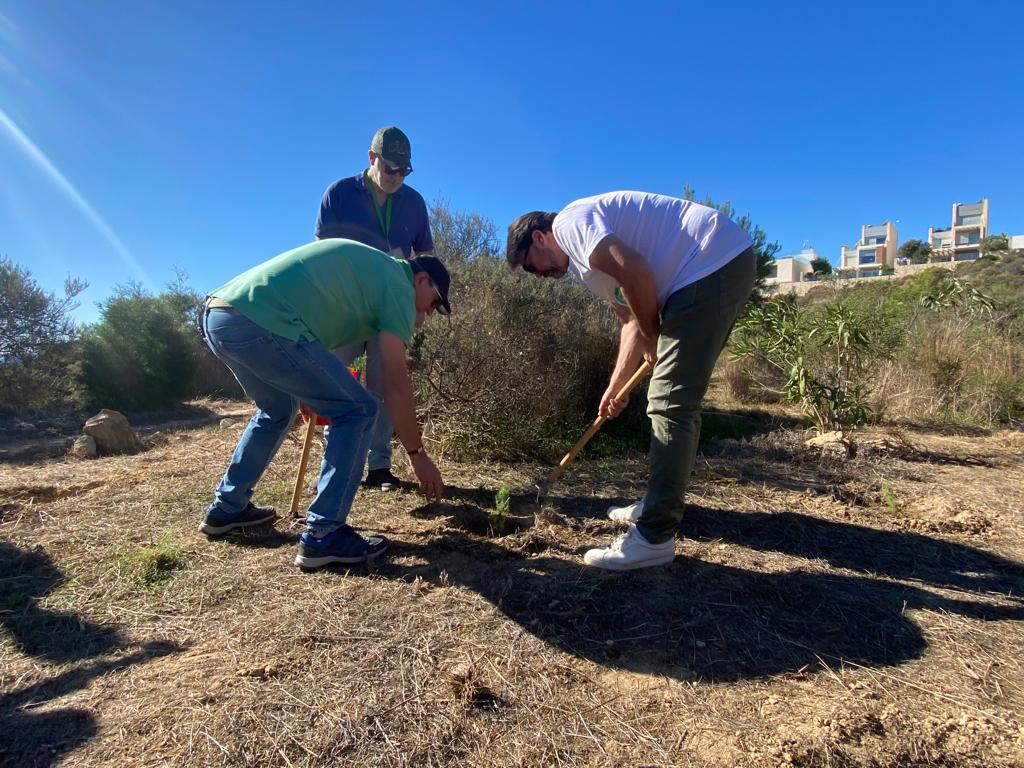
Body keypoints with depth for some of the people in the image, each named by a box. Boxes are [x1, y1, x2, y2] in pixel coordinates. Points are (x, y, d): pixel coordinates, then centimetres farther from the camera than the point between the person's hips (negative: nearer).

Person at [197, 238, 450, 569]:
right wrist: (418, 455, 7)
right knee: (356, 410, -1)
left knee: (277, 408, 29)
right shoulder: (397, 284, 3)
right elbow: (396, 384, 0)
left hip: (216, 315, 10)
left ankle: (226, 508, 38)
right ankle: (323, 535, 0)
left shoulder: (364, 263, 28)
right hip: (259, 324, -10)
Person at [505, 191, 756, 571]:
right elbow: (633, 318, 23)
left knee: (671, 405, -11)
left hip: (714, 262, -11)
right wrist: (615, 388, 18)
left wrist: (653, 338, -7)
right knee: (677, 400, 15)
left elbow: (635, 271, -22)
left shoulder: (568, 222, -5)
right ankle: (659, 506, 28)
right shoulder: (586, 257, 23)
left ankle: (654, 538, -5)